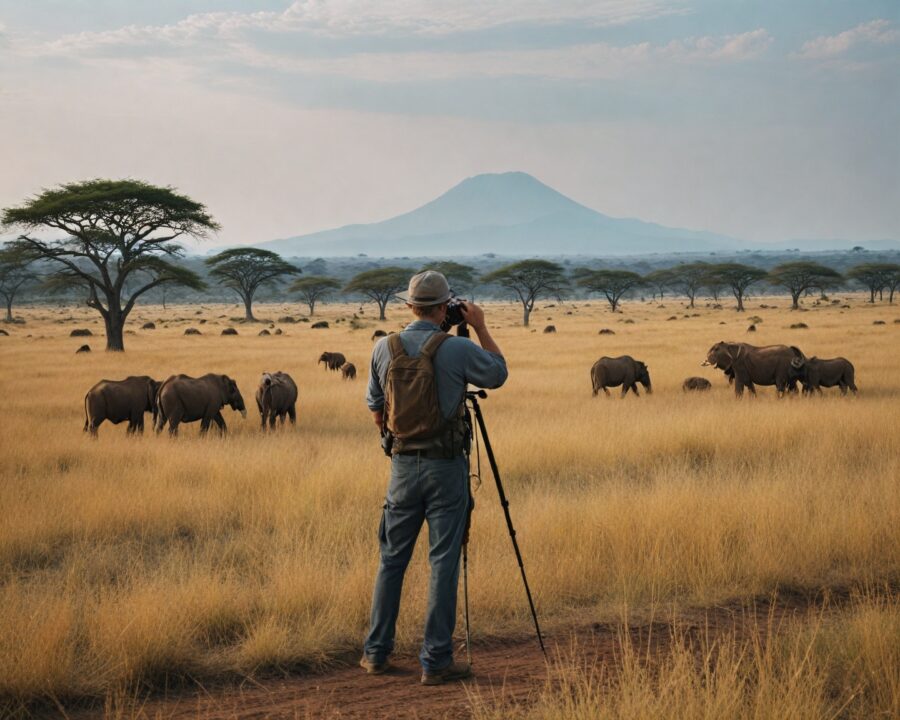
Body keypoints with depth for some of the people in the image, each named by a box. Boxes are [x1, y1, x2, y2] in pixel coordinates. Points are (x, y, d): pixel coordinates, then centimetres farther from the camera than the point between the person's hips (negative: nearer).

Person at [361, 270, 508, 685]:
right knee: (443, 562, 0)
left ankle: (376, 653, 19)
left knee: (392, 558, 14)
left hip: (403, 465, 3)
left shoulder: (384, 349, 0)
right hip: (446, 466, -3)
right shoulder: (458, 349, -10)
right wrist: (480, 328, 13)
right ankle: (435, 661, 1)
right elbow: (498, 374, 8)